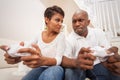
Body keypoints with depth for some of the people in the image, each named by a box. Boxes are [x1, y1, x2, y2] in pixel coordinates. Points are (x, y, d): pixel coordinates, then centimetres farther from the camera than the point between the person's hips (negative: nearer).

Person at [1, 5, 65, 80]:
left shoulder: (61, 35, -10)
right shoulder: (39, 35, 0)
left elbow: (58, 60, -20)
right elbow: (32, 54, 1)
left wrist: (43, 60, -42)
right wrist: (19, 57, -22)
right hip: (40, 68, 2)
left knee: (56, 70, -36)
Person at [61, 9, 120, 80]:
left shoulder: (98, 33, 0)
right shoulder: (69, 39, -9)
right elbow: (64, 60, -21)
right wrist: (76, 62, -45)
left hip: (97, 65, 2)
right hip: (78, 67, -1)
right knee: (69, 72, -33)